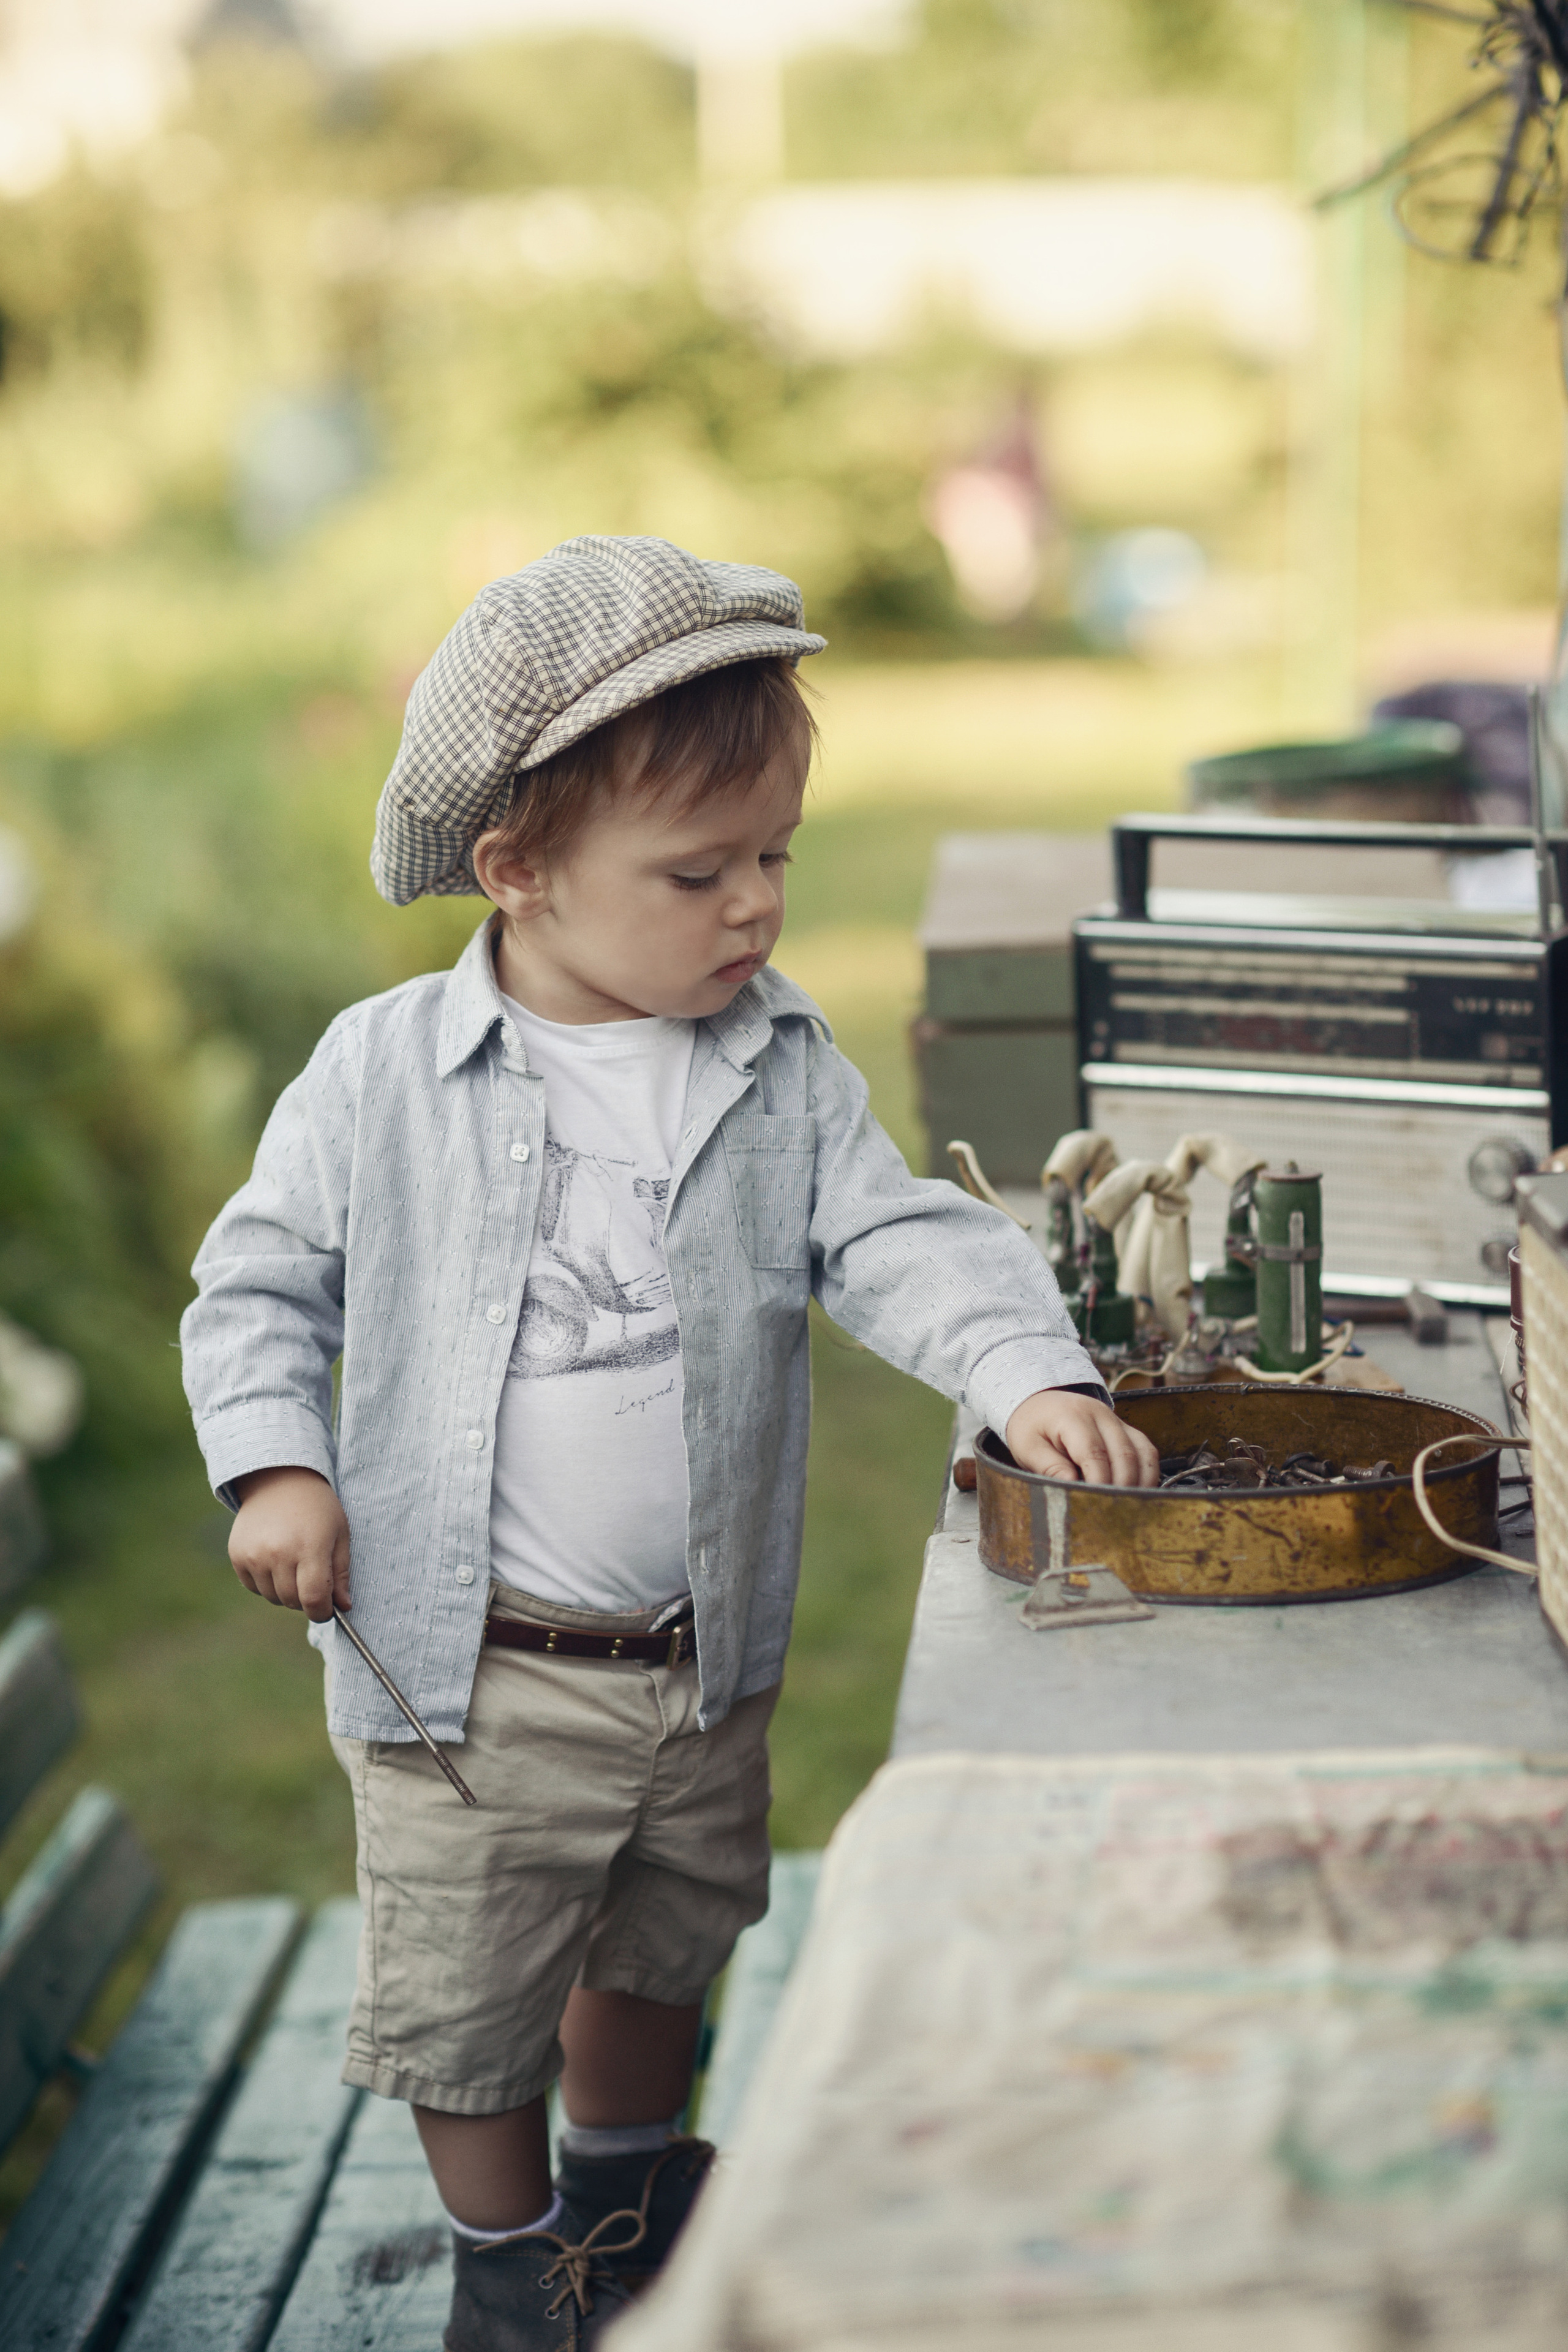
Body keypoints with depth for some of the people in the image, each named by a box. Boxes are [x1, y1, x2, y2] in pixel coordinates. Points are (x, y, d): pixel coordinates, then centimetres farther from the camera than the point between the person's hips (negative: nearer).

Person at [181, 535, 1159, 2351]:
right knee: (464, 1998, 10)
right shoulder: (384, 1073, -11)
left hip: (704, 1666, 3)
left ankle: (627, 2193, 51)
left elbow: (901, 1240, -8)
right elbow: (262, 1279, -2)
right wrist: (275, 1468, -15)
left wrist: (1030, 1372, -24)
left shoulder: (785, 1070, -3)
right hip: (465, 1672, -3)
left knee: (661, 1953, 24)